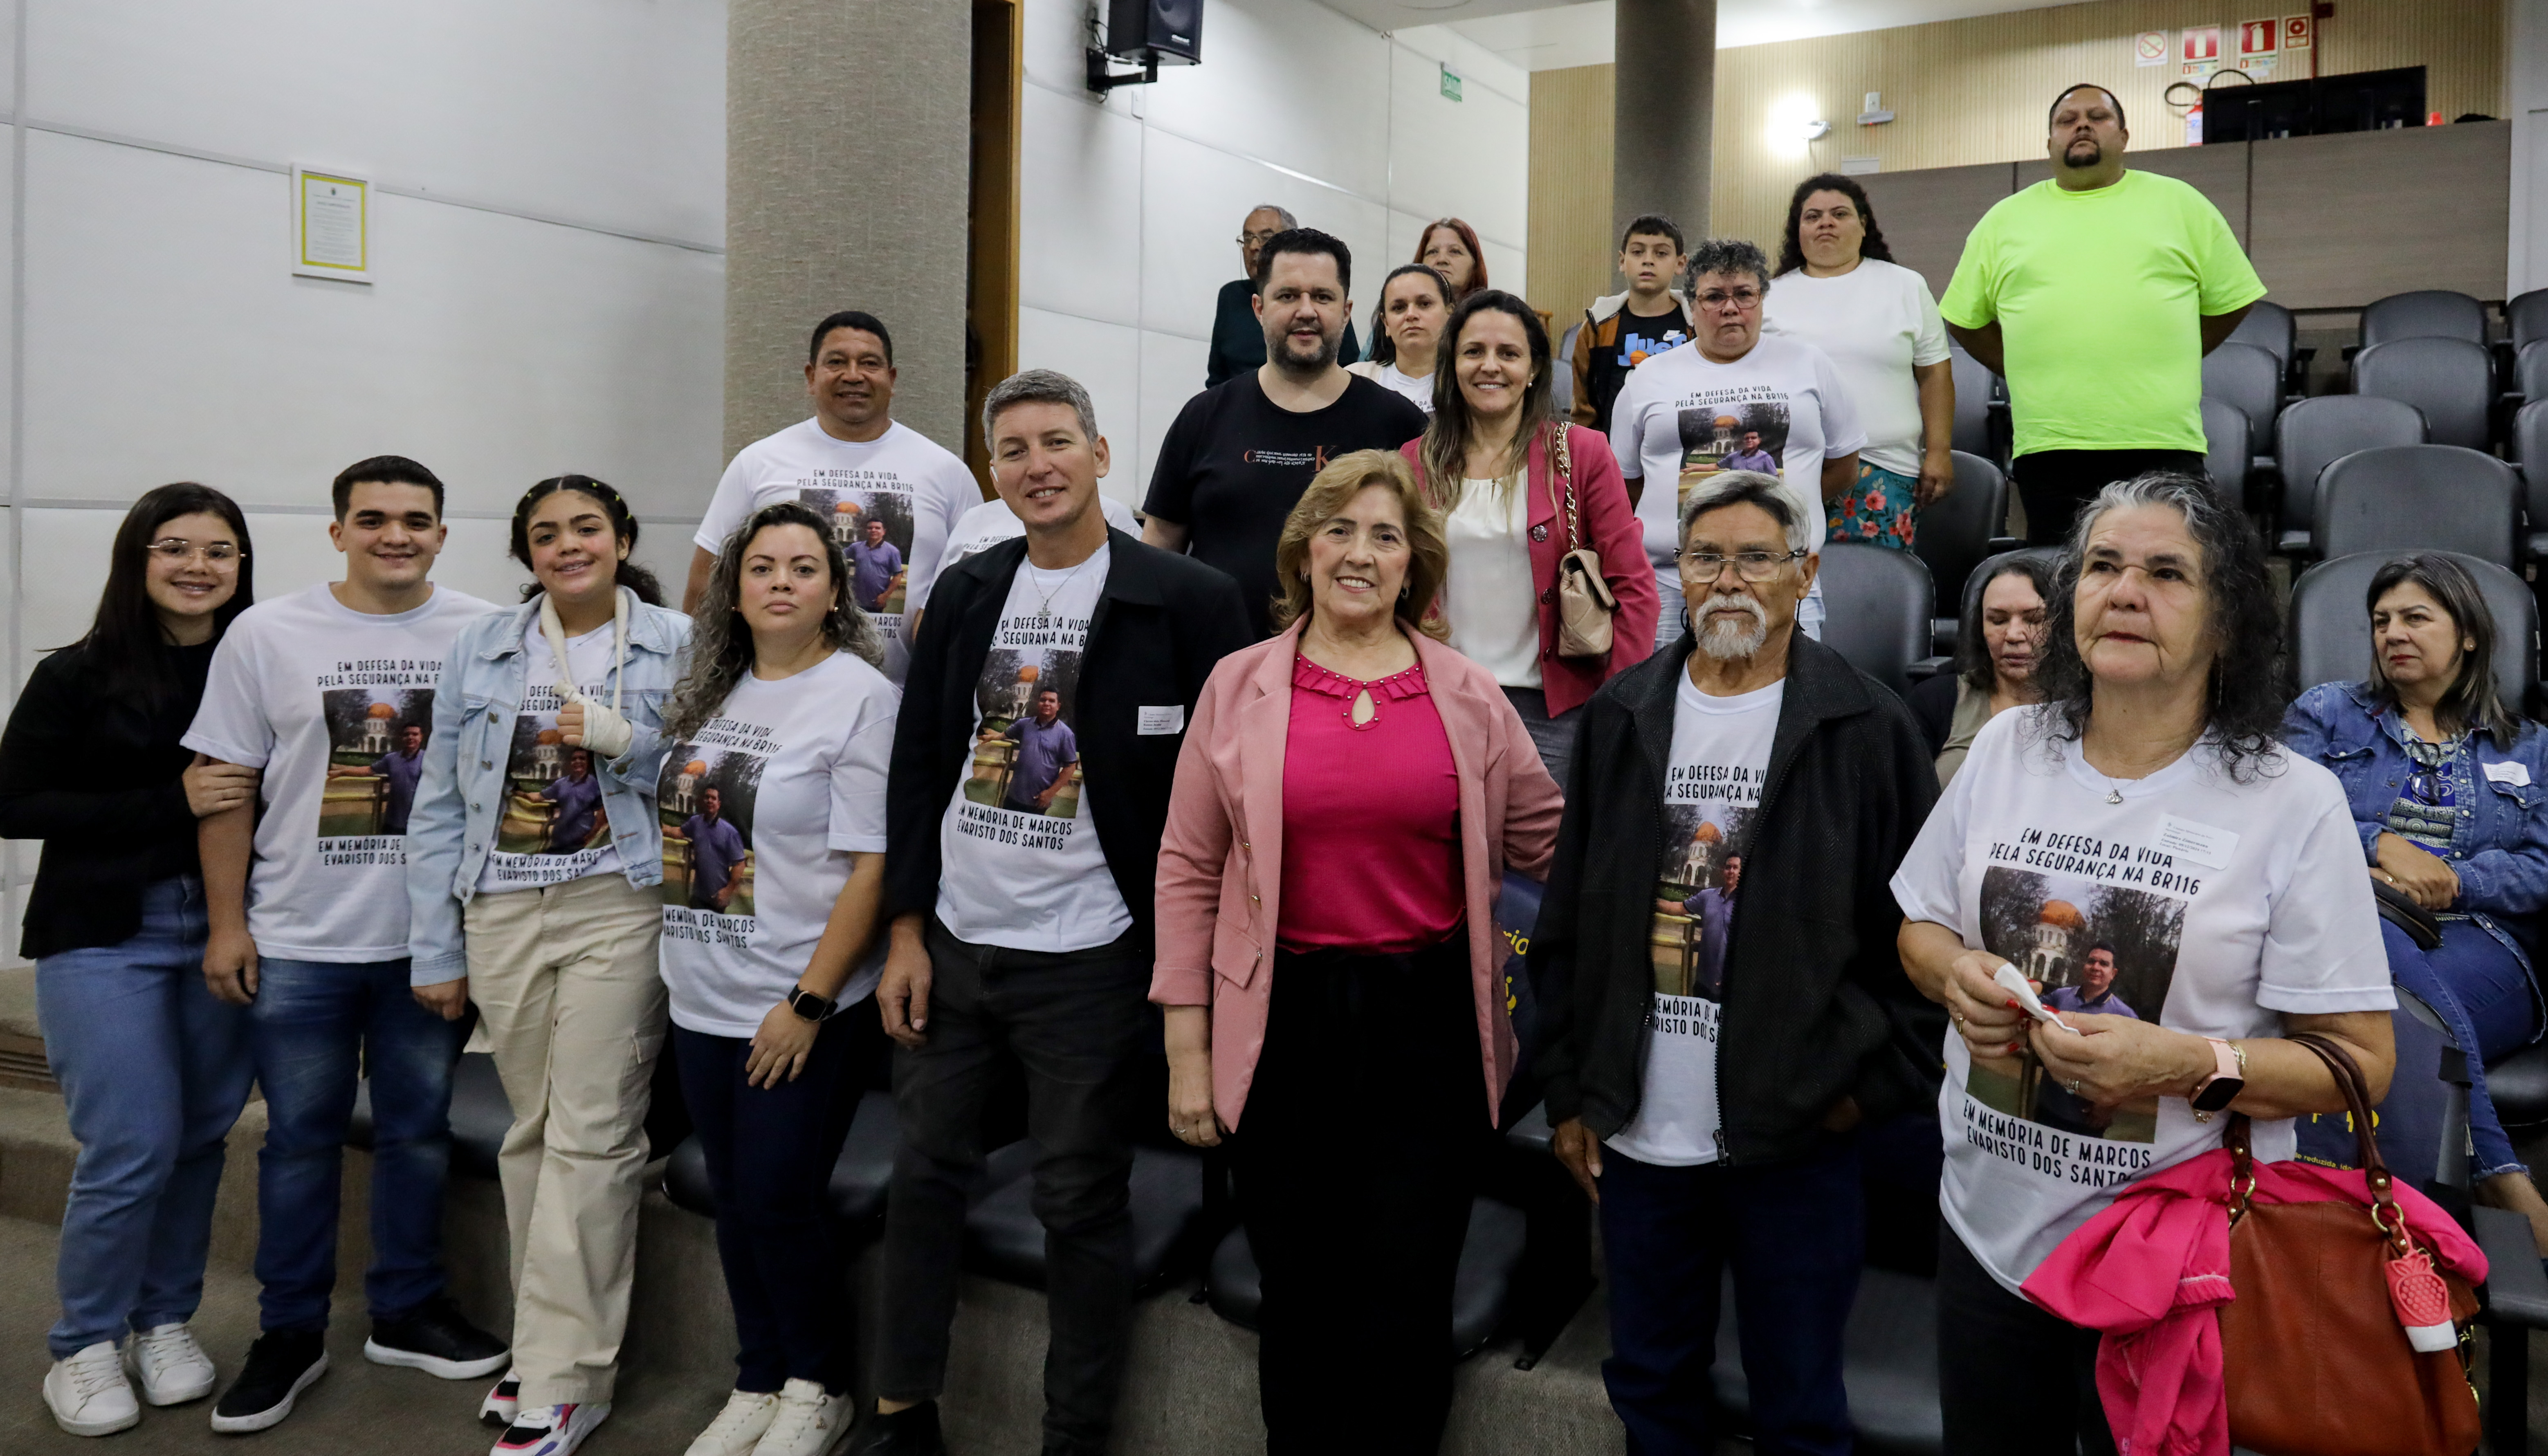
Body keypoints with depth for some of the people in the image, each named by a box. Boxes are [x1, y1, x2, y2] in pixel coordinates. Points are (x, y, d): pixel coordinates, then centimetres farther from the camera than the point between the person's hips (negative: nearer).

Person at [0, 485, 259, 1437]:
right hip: (105, 937, -2)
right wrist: (169, 803, -16)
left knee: (201, 1138, 8)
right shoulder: (78, 676, -5)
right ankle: (85, 1347, 17)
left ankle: (165, 1321, 28)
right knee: (132, 1148, -4)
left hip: (226, 933, 3)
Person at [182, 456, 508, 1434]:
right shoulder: (267, 636, 0)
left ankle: (406, 1312, 29)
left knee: (418, 1131, 13)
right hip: (298, 941, 0)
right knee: (301, 1138, 10)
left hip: (433, 942, 1)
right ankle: (291, 1333, 26)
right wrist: (225, 924, -1)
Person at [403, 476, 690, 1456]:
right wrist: (435, 947, 7)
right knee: (531, 1130, 12)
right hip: (503, 914, 4)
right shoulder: (481, 649, 9)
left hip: (619, 909, -3)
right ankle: (548, 1340, 26)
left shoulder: (677, 645, 0)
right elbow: (441, 804, 9)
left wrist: (624, 739, -16)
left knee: (591, 1135, -4)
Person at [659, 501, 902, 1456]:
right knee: (735, 1198, 14)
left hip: (802, 1012, -6)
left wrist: (810, 1003, -17)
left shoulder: (860, 696, -11)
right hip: (704, 1002, 6)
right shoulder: (713, 692, 9)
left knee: (780, 1199, 0)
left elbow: (871, 867, -15)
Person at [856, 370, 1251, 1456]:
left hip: (1087, 958, -5)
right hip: (950, 940, 5)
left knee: (1080, 1204, 7)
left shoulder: (1187, 601, -8)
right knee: (925, 1174, 14)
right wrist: (906, 929, 4)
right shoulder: (966, 592, 6)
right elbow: (916, 766, 8)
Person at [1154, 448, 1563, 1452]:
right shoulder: (1240, 687, 2)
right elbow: (1189, 870, 2)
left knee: (1406, 1316, 5)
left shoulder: (1468, 696, 3)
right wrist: (1186, 1048, 0)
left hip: (1430, 1027, 0)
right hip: (1284, 1025, 0)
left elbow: (1548, 840, 13)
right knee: (1299, 1305, 12)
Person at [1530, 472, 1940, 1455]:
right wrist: (1568, 1090, 6)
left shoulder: (1866, 727, -6)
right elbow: (1567, 924, 7)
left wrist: (1881, 1078, -6)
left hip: (1798, 1135, -3)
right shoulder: (1621, 718, 4)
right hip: (1637, 1134, 3)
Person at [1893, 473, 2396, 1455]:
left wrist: (2190, 1065, -26)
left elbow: (2362, 1062, -10)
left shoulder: (2295, 803, -11)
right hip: (1990, 1233, 3)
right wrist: (1955, 976, -11)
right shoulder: (2008, 749, 0)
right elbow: (1922, 925, 11)